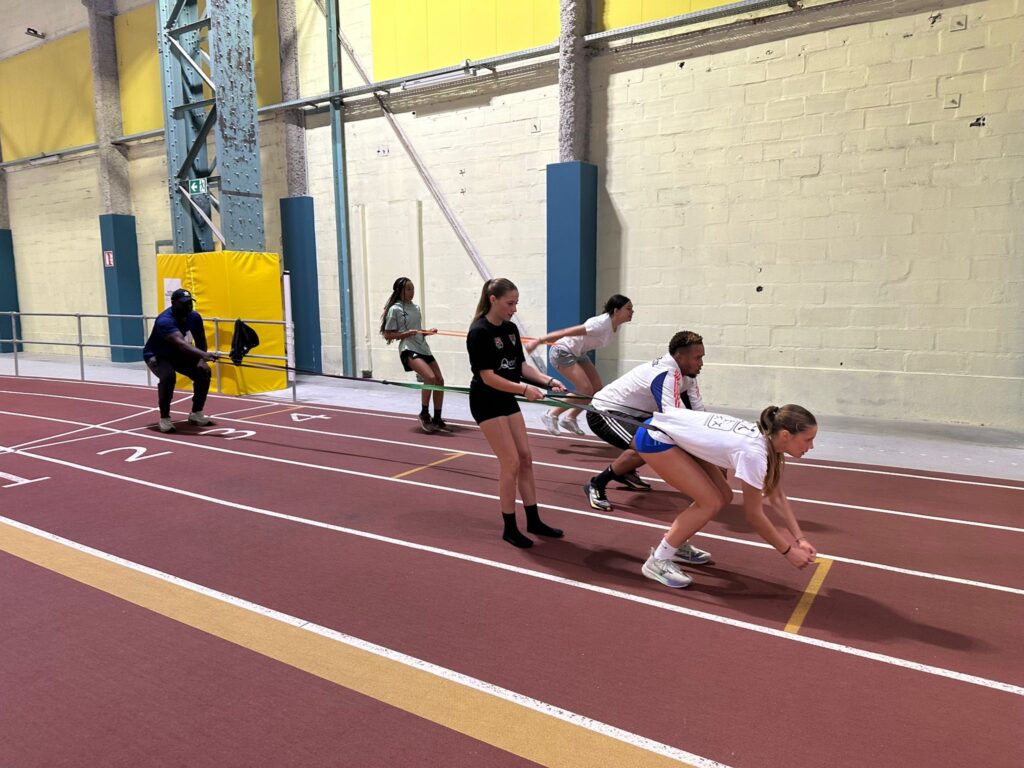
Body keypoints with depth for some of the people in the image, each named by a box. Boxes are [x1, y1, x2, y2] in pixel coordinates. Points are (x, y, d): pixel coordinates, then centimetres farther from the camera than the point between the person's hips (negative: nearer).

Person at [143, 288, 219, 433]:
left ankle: (196, 414, 6)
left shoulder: (194, 317, -13)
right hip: (156, 355, -7)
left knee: (203, 372, -9)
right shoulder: (165, 321, -36)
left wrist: (202, 359, -16)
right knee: (168, 376, -35)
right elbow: (181, 343, -52)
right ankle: (164, 419, -19)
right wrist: (203, 354, -66)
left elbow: (200, 341, 1)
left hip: (177, 354, 7)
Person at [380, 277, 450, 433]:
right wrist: (406, 333, -19)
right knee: (430, 378, -26)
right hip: (408, 349, -8)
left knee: (440, 381, 3)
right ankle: (424, 414, -8)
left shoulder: (415, 308, 15)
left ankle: (437, 420, 15)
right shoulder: (395, 309, -5)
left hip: (423, 348, 8)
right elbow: (387, 334, -6)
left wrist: (428, 332, 5)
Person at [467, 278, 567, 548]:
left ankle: (534, 521, 23)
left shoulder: (511, 329, 5)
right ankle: (509, 528, 9)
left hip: (507, 400, 8)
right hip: (486, 402, -8)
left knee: (526, 459, 10)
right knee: (510, 463, -7)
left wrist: (548, 381, -7)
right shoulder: (479, 332, -19)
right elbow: (488, 377, -23)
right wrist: (524, 389, -30)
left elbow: (521, 365, 7)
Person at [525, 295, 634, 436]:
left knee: (597, 389, 4)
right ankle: (552, 415, 0)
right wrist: (539, 341, -31)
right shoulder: (601, 324, -30)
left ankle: (570, 417, 17)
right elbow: (565, 332, -30)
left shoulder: (615, 325, -3)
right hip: (563, 352, -9)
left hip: (578, 353, 9)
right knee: (586, 390, -15)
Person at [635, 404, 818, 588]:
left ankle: (673, 544, 25)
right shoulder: (753, 453, -28)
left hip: (677, 431, 9)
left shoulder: (768, 439, -2)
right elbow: (754, 515, -16)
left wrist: (800, 539, 2)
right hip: (655, 437, -9)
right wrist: (788, 551, -6)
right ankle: (658, 561, 0)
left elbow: (778, 498, 8)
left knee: (723, 497, 9)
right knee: (710, 503, -11)